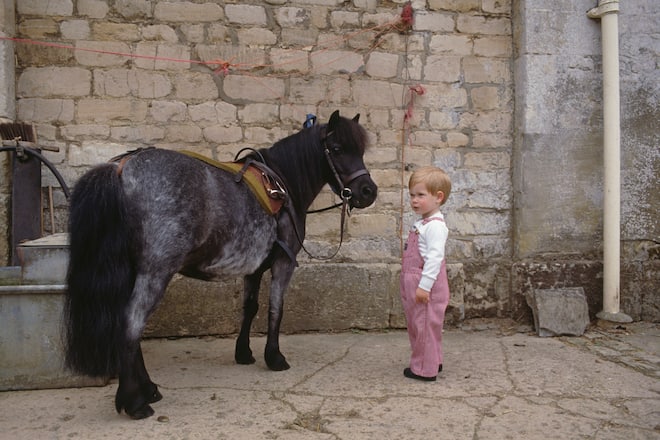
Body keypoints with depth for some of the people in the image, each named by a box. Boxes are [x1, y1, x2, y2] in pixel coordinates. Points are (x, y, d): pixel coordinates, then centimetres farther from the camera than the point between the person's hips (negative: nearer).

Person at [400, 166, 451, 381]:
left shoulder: (435, 225, -17)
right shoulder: (421, 223, 14)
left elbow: (435, 258, -24)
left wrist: (424, 286, -25)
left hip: (426, 285, -10)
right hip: (413, 283, 10)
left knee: (424, 326, 0)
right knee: (416, 324, 19)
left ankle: (424, 369, 11)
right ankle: (432, 362, 32)